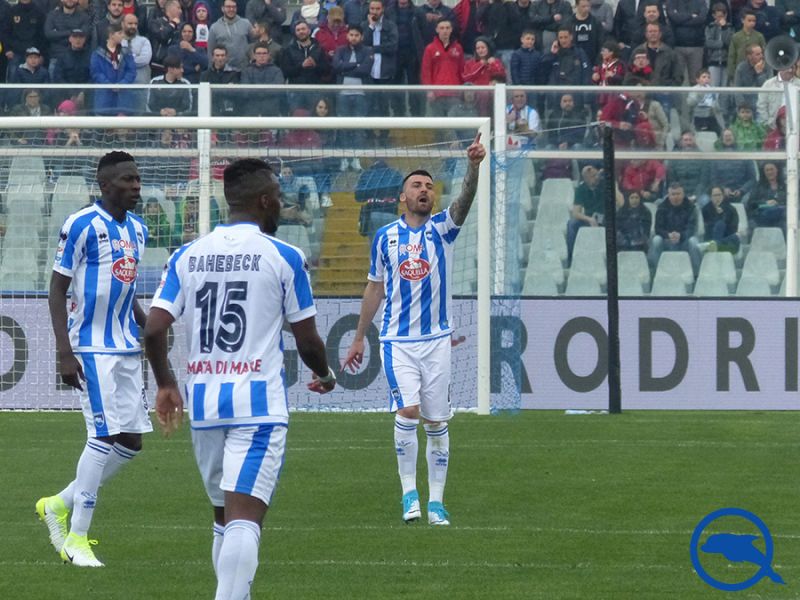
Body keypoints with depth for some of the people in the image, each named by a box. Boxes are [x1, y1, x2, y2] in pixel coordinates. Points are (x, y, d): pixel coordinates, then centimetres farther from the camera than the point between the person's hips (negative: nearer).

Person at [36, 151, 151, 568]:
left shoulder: (137, 229, 12)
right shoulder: (82, 226, -11)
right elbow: (57, 288, -10)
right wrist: (64, 352, -17)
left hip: (126, 347, 8)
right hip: (92, 347, -8)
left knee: (130, 442, 6)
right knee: (106, 436, -12)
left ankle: (60, 504, 22)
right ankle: (76, 539, -3)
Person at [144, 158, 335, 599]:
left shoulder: (187, 256, 7)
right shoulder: (283, 257, -3)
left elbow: (154, 328, 0)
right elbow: (307, 340, 1)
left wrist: (165, 384, 16)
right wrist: (325, 375, 22)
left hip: (202, 402, 5)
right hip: (258, 403, -5)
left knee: (225, 517, 19)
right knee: (245, 517, -13)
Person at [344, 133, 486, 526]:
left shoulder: (442, 228, 3)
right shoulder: (385, 237, 6)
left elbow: (465, 199, -17)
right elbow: (375, 288, 14)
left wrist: (474, 165, -36)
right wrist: (359, 338, 16)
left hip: (436, 340, 1)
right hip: (397, 342, -1)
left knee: (436, 422, 3)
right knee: (407, 411, -18)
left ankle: (436, 501, 10)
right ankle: (409, 492, -7)